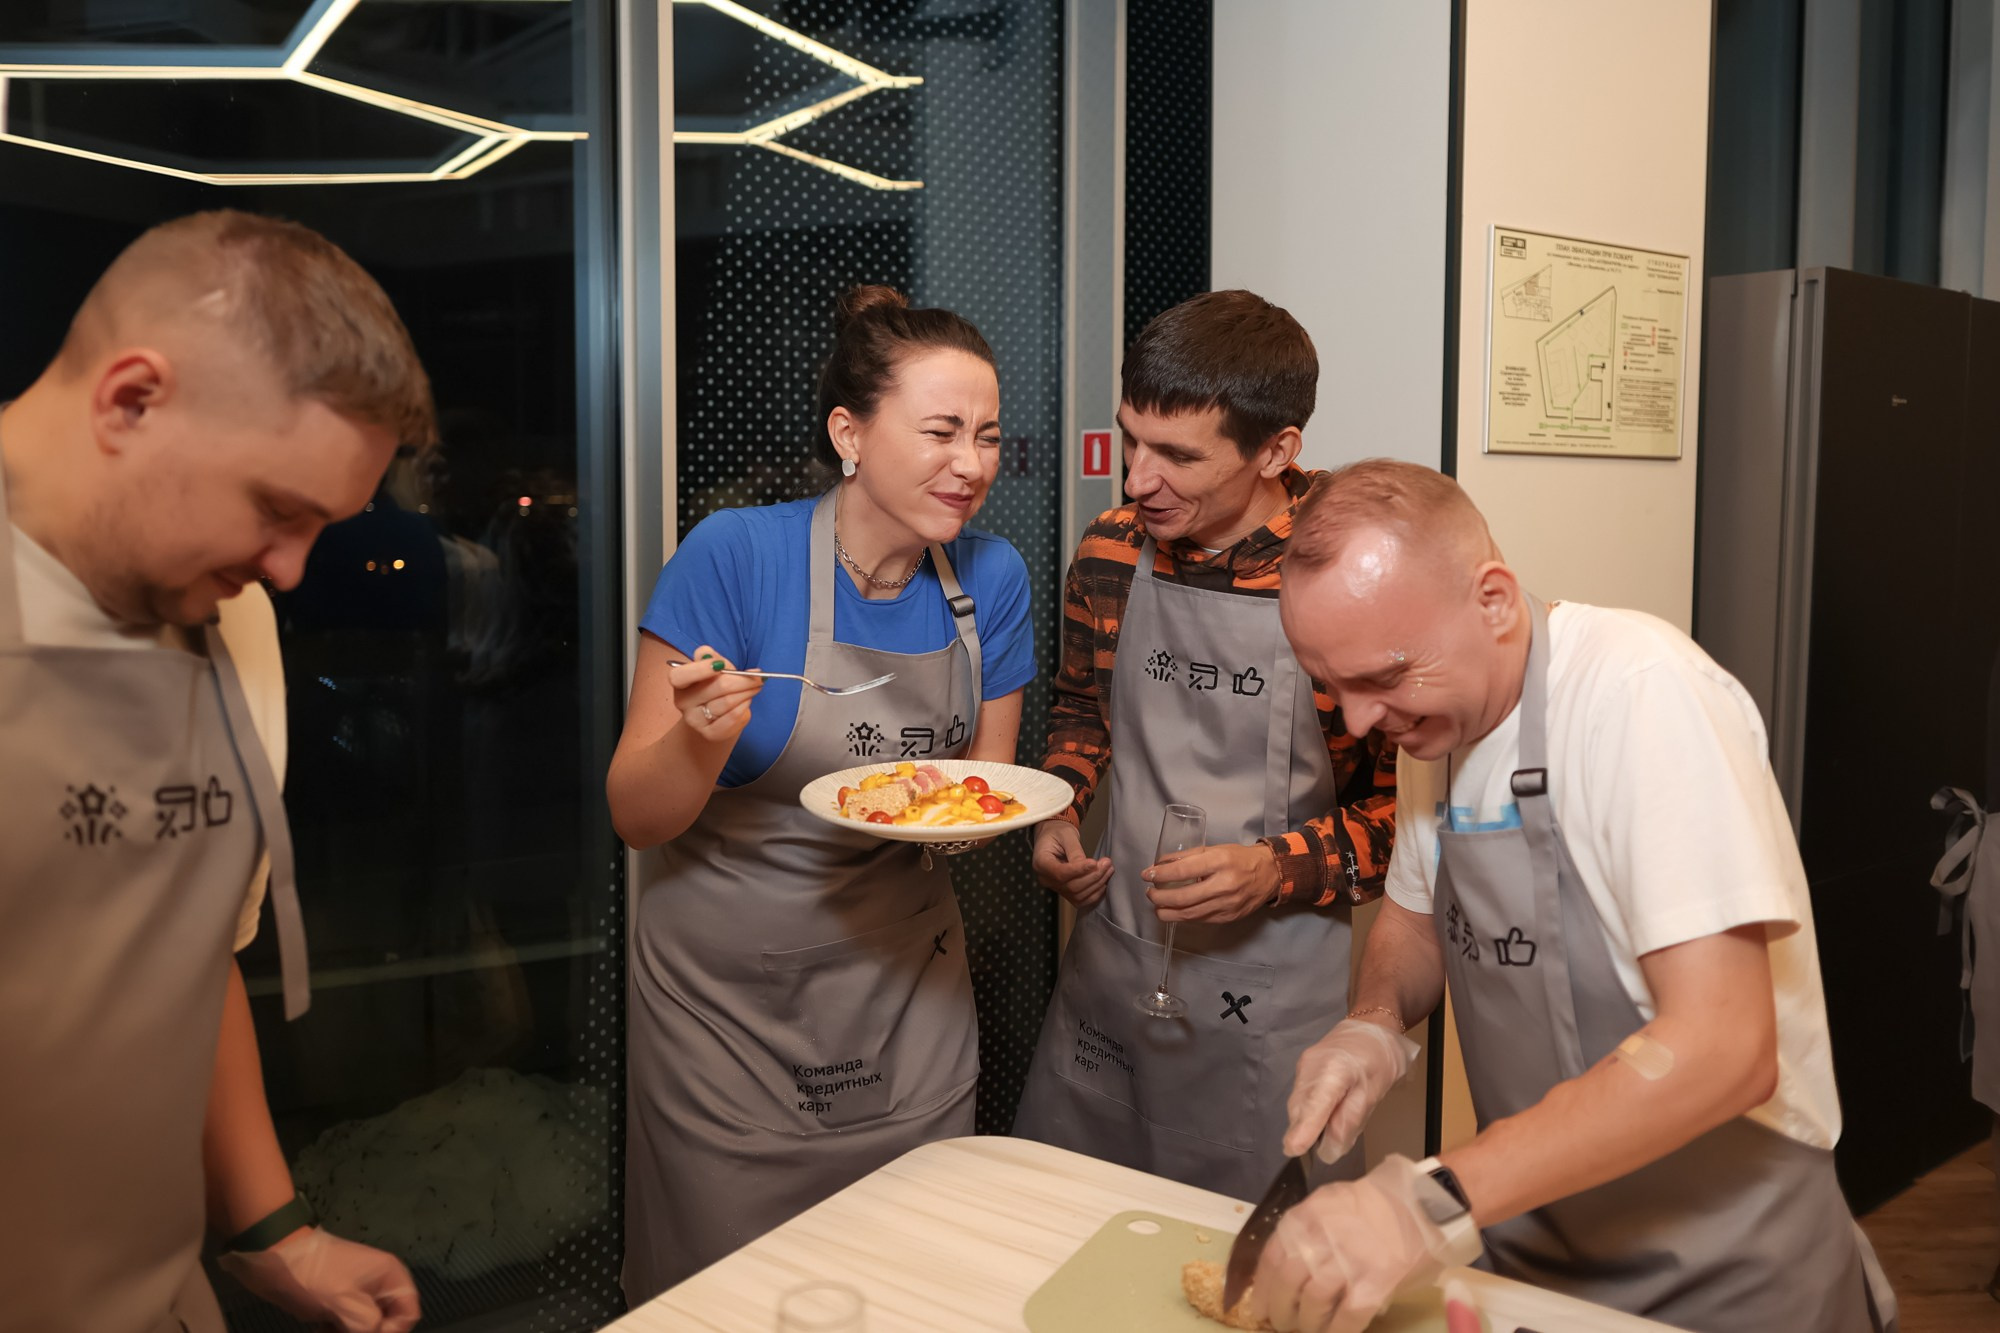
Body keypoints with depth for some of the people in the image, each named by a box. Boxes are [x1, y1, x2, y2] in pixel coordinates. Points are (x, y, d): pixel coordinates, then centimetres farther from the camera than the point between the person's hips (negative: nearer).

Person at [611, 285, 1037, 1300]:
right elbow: (635, 818, -13)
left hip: (906, 990, 4)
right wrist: (702, 738, -33)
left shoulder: (990, 578, -5)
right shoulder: (734, 555, -18)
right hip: (728, 995, -3)